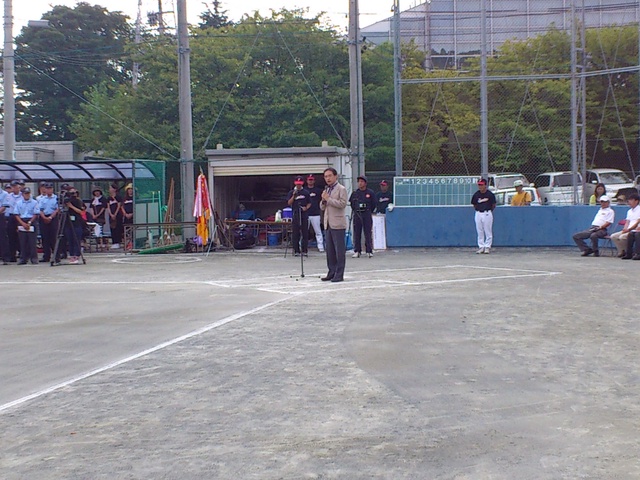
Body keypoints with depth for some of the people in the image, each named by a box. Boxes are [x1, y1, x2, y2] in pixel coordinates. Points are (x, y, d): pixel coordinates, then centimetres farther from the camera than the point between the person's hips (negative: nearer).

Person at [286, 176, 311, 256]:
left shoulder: (306, 192, 7)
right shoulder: (291, 192, 6)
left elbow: (309, 203, 11)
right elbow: (289, 203, -1)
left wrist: (306, 208, -9)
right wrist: (294, 195, -12)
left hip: (304, 214, 0)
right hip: (295, 215, 0)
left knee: (305, 233, 0)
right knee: (295, 234, 0)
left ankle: (305, 250, 4)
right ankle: (296, 251, 5)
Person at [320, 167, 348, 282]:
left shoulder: (341, 189, -4)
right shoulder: (326, 190, 19)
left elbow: (342, 204, -17)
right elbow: (322, 207, 21)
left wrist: (328, 199, -14)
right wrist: (323, 200, 1)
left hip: (337, 224, -8)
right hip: (328, 224, 8)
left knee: (339, 250, -5)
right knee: (329, 250, 10)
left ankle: (339, 274, -2)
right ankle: (332, 272, 17)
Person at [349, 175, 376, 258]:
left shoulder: (370, 193, 1)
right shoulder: (354, 193, 8)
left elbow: (373, 204, 8)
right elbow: (351, 204, 19)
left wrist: (369, 212, 9)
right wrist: (356, 211, 13)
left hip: (367, 215, -2)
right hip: (357, 215, 3)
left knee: (368, 233, -5)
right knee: (357, 233, 3)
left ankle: (369, 251, -2)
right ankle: (357, 251, 8)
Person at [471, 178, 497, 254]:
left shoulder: (490, 194, -6)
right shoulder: (476, 194, 3)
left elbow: (493, 205, 4)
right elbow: (474, 205, 15)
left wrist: (489, 210, 9)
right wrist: (478, 209, 10)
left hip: (487, 213, -4)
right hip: (478, 214, 4)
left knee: (488, 231, 0)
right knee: (479, 232, 7)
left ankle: (487, 247, 7)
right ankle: (481, 247, 13)